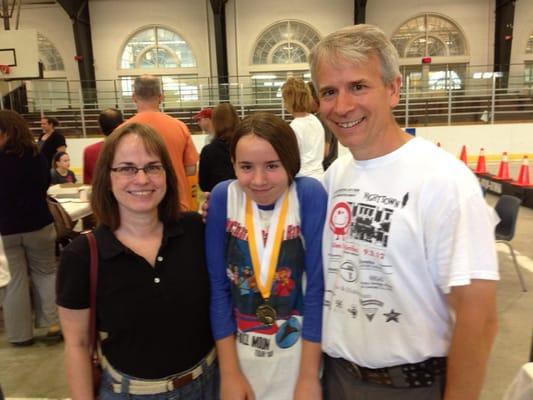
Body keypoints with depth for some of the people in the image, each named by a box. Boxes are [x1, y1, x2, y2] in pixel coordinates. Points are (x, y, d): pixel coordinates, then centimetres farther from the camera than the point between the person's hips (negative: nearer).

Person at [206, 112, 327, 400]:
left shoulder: (309, 195, -18)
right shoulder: (223, 197, -12)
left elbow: (317, 285, -15)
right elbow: (218, 286, -8)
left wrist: (308, 376, -11)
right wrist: (229, 373, -5)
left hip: (298, 350, -1)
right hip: (237, 351, 2)